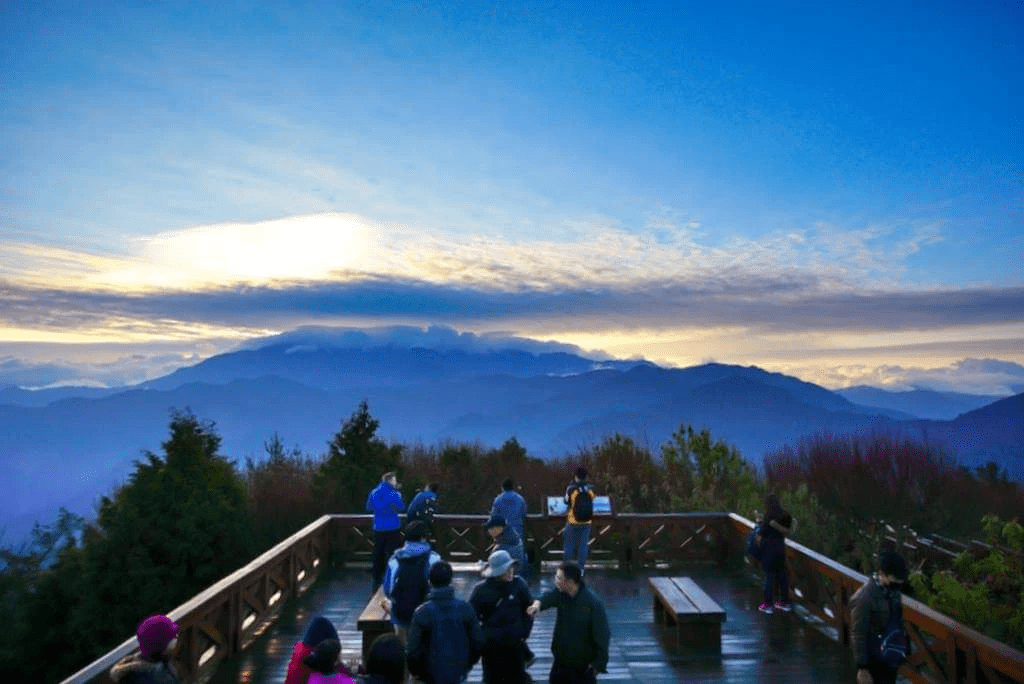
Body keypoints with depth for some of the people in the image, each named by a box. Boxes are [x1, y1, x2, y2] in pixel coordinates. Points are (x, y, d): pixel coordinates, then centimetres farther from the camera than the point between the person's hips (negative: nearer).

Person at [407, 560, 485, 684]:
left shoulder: (422, 612, -17)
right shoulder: (464, 608, -9)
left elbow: (413, 647, -15)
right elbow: (478, 641, -3)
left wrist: (415, 671, 3)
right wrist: (468, 663, 13)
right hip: (458, 673, 2)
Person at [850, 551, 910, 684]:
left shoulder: (893, 591, -5)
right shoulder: (864, 598, -28)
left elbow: (898, 621, 10)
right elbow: (858, 636, -22)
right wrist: (863, 668, -18)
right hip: (872, 661, -7)